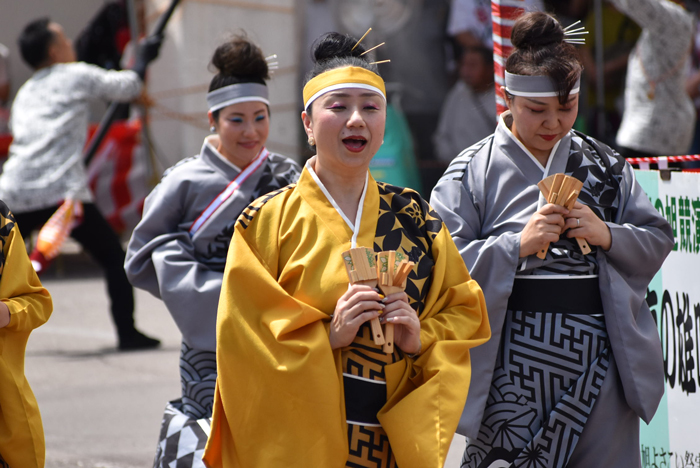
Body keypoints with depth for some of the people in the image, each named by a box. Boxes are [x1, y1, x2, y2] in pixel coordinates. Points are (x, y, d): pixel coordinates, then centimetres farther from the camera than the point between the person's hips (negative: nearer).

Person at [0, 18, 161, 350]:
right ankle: (127, 332, 1)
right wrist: (144, 59, 34)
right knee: (113, 257, 8)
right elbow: (128, 87, 17)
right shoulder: (76, 76, 9)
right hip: (61, 191, -5)